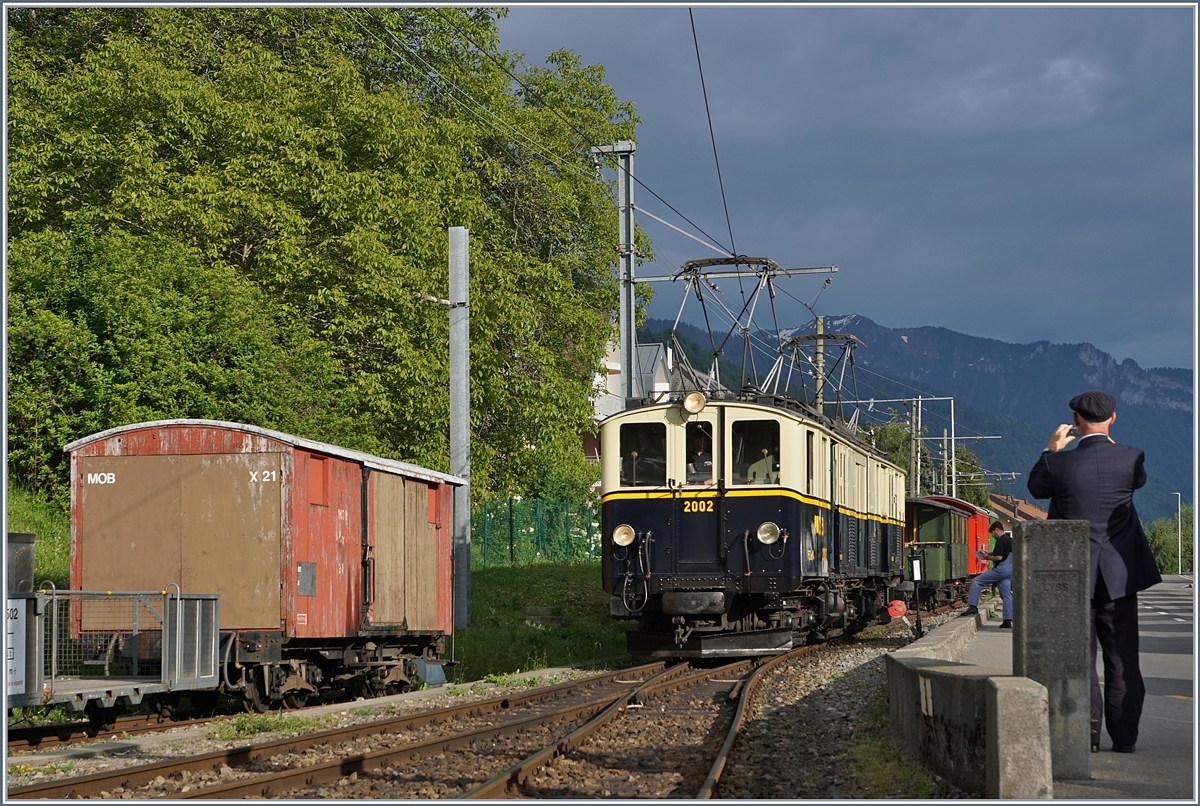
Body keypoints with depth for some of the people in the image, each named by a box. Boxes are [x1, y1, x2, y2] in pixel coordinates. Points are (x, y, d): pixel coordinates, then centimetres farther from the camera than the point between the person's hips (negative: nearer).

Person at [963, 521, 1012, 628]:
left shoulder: (1000, 540, -13)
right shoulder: (1010, 540, 17)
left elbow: (999, 557, -21)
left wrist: (988, 557, -4)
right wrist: (989, 553, 22)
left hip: (1001, 570, -9)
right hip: (1010, 571, 9)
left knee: (976, 582, -1)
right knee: (1006, 595, 8)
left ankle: (972, 606, -7)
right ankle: (1007, 621, 3)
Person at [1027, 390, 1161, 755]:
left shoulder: (1060, 463, -15)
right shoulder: (1131, 458, -10)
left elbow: (1036, 487, 7)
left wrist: (1051, 450, 17)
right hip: (1120, 574, 1)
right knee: (1122, 659, 8)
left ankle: (1087, 735, 5)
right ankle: (1124, 735, 9)